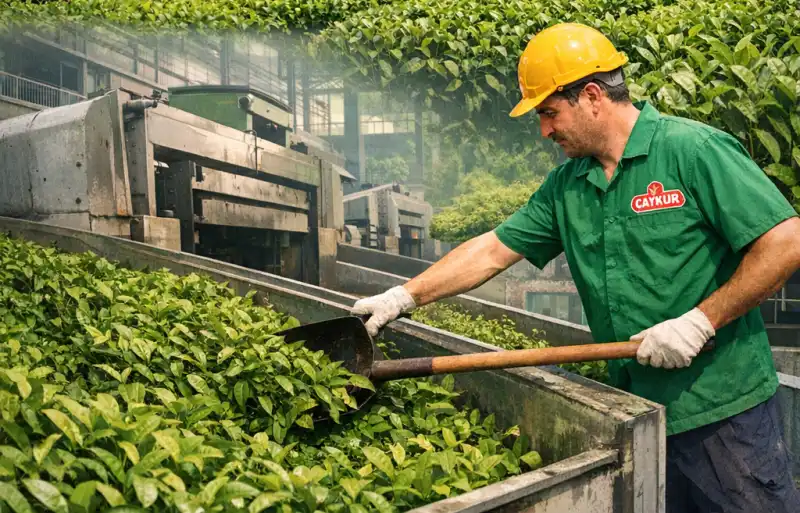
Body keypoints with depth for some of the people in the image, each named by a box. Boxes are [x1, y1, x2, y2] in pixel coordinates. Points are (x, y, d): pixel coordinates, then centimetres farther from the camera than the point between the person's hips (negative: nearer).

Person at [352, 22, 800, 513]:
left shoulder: (694, 150, -13)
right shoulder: (565, 186, 7)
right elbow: (493, 250, 8)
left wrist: (701, 321, -18)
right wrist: (403, 297, 3)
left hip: (723, 407, -5)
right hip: (637, 413, 6)